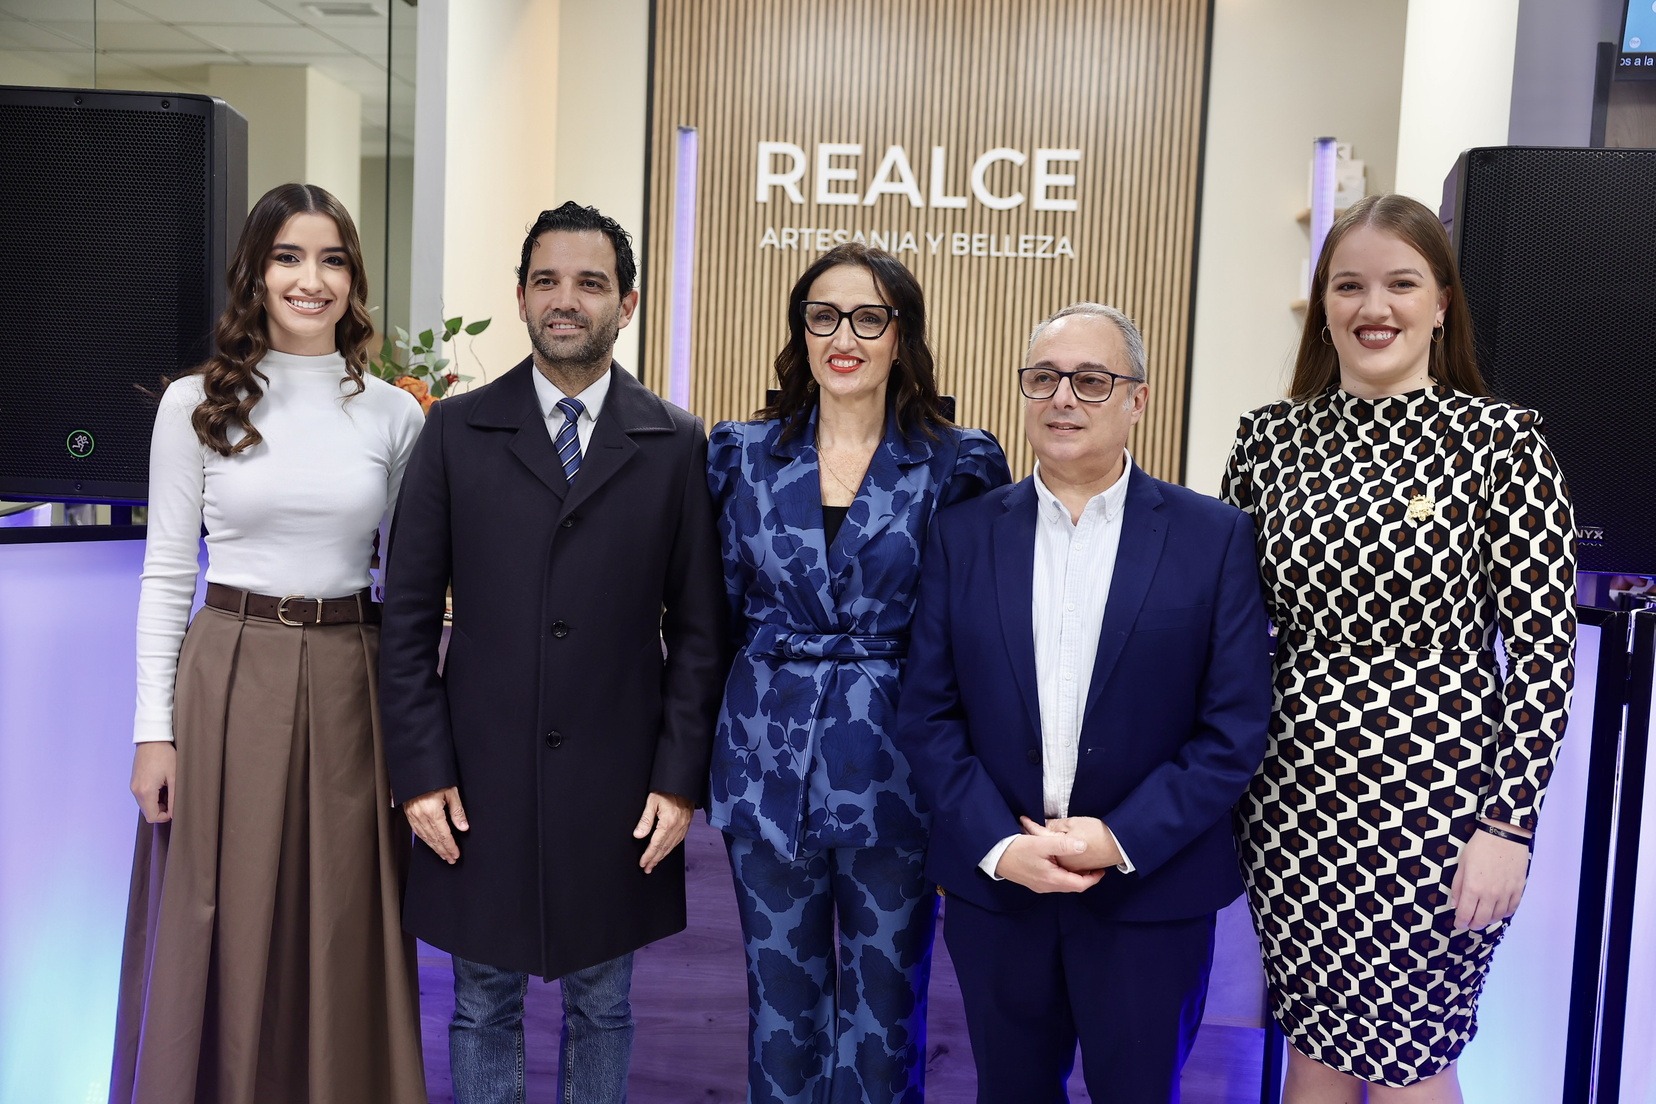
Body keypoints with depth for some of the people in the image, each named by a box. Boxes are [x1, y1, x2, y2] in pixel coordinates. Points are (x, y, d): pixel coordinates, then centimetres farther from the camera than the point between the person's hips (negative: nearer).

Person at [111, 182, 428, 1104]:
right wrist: (155, 728, -4)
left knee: (346, 932, 11)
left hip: (351, 683, 1)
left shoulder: (395, 414, 3)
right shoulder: (196, 404, 0)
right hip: (231, 679, -1)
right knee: (225, 936, 9)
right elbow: (166, 572, 1)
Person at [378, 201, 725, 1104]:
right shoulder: (456, 431, 0)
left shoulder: (676, 444, 0)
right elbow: (408, 616, 0)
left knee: (601, 1008, 16)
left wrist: (679, 780, -4)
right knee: (483, 1010, 15)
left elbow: (698, 628, 0)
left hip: (617, 787, 0)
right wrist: (421, 772, -5)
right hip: (480, 778, 0)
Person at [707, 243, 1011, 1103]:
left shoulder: (957, 465, -4)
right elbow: (718, 613, 8)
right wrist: (706, 756, 7)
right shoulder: (744, 453, 2)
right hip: (769, 765, 2)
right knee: (781, 998, 16)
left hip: (894, 771, -2)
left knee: (884, 1008, 12)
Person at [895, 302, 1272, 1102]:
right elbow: (926, 714, 0)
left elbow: (1235, 728, -6)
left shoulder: (1213, 537, -4)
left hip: (1151, 896, -1)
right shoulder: (963, 535, 1)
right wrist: (997, 845, -10)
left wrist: (1124, 840, -14)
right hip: (994, 886, 2)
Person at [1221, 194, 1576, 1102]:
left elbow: (1543, 649, -7)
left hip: (1436, 805, -3)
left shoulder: (1502, 439, -7)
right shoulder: (1269, 437, 3)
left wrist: (1509, 823, -11)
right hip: (1294, 795, 3)